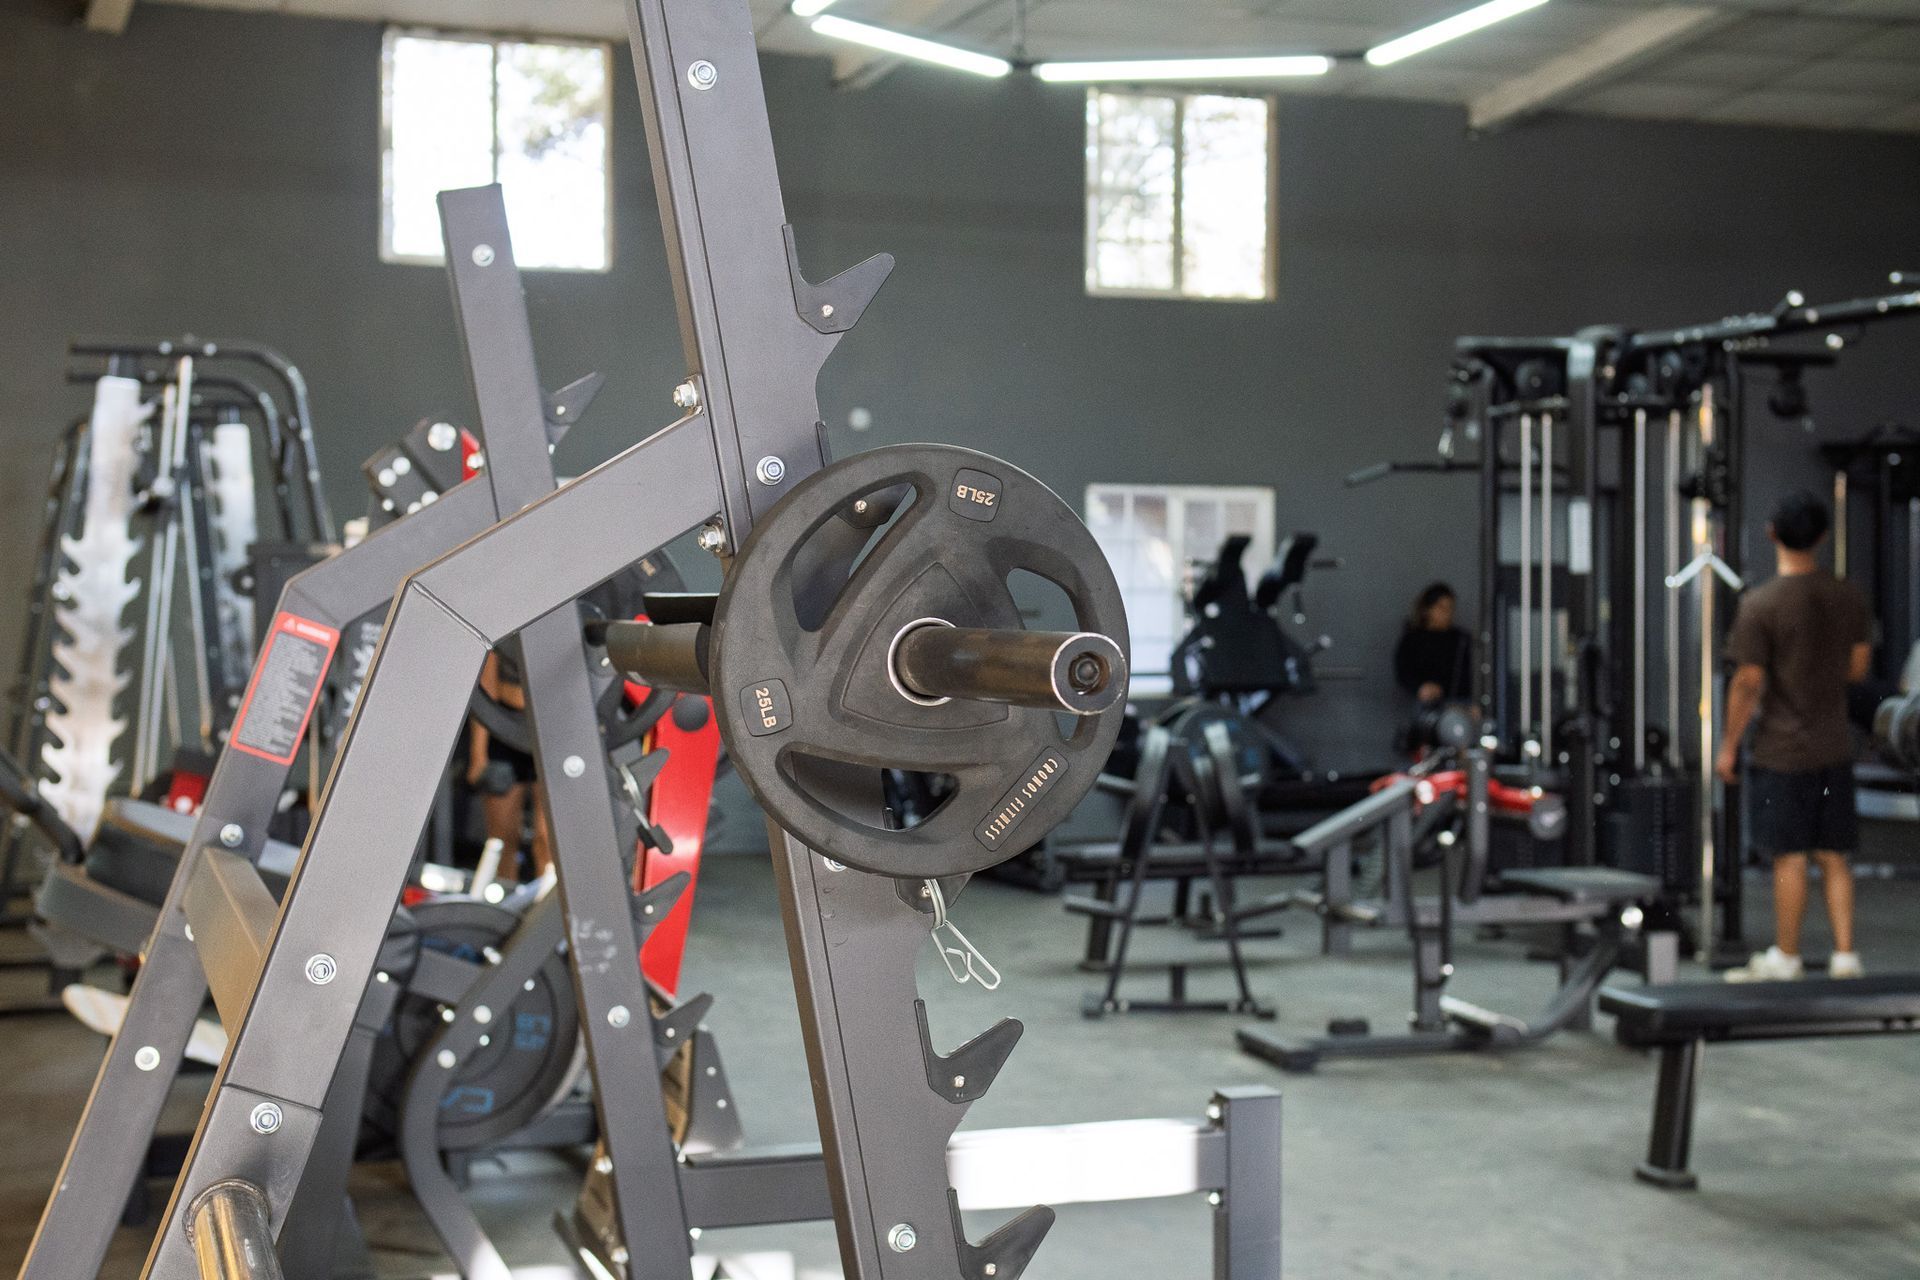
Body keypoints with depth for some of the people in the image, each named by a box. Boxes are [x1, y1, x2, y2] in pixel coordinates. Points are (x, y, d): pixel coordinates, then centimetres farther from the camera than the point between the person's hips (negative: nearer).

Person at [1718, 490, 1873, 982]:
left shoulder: (1760, 604, -15)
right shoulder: (1849, 599, 2)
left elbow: (1748, 683, -14)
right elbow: (1858, 667, 11)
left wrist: (1728, 746, -5)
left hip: (1781, 752, -5)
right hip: (1835, 747, 5)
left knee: (1790, 857, 2)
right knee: (1833, 857, 11)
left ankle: (1785, 957, 11)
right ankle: (1844, 955, 12)